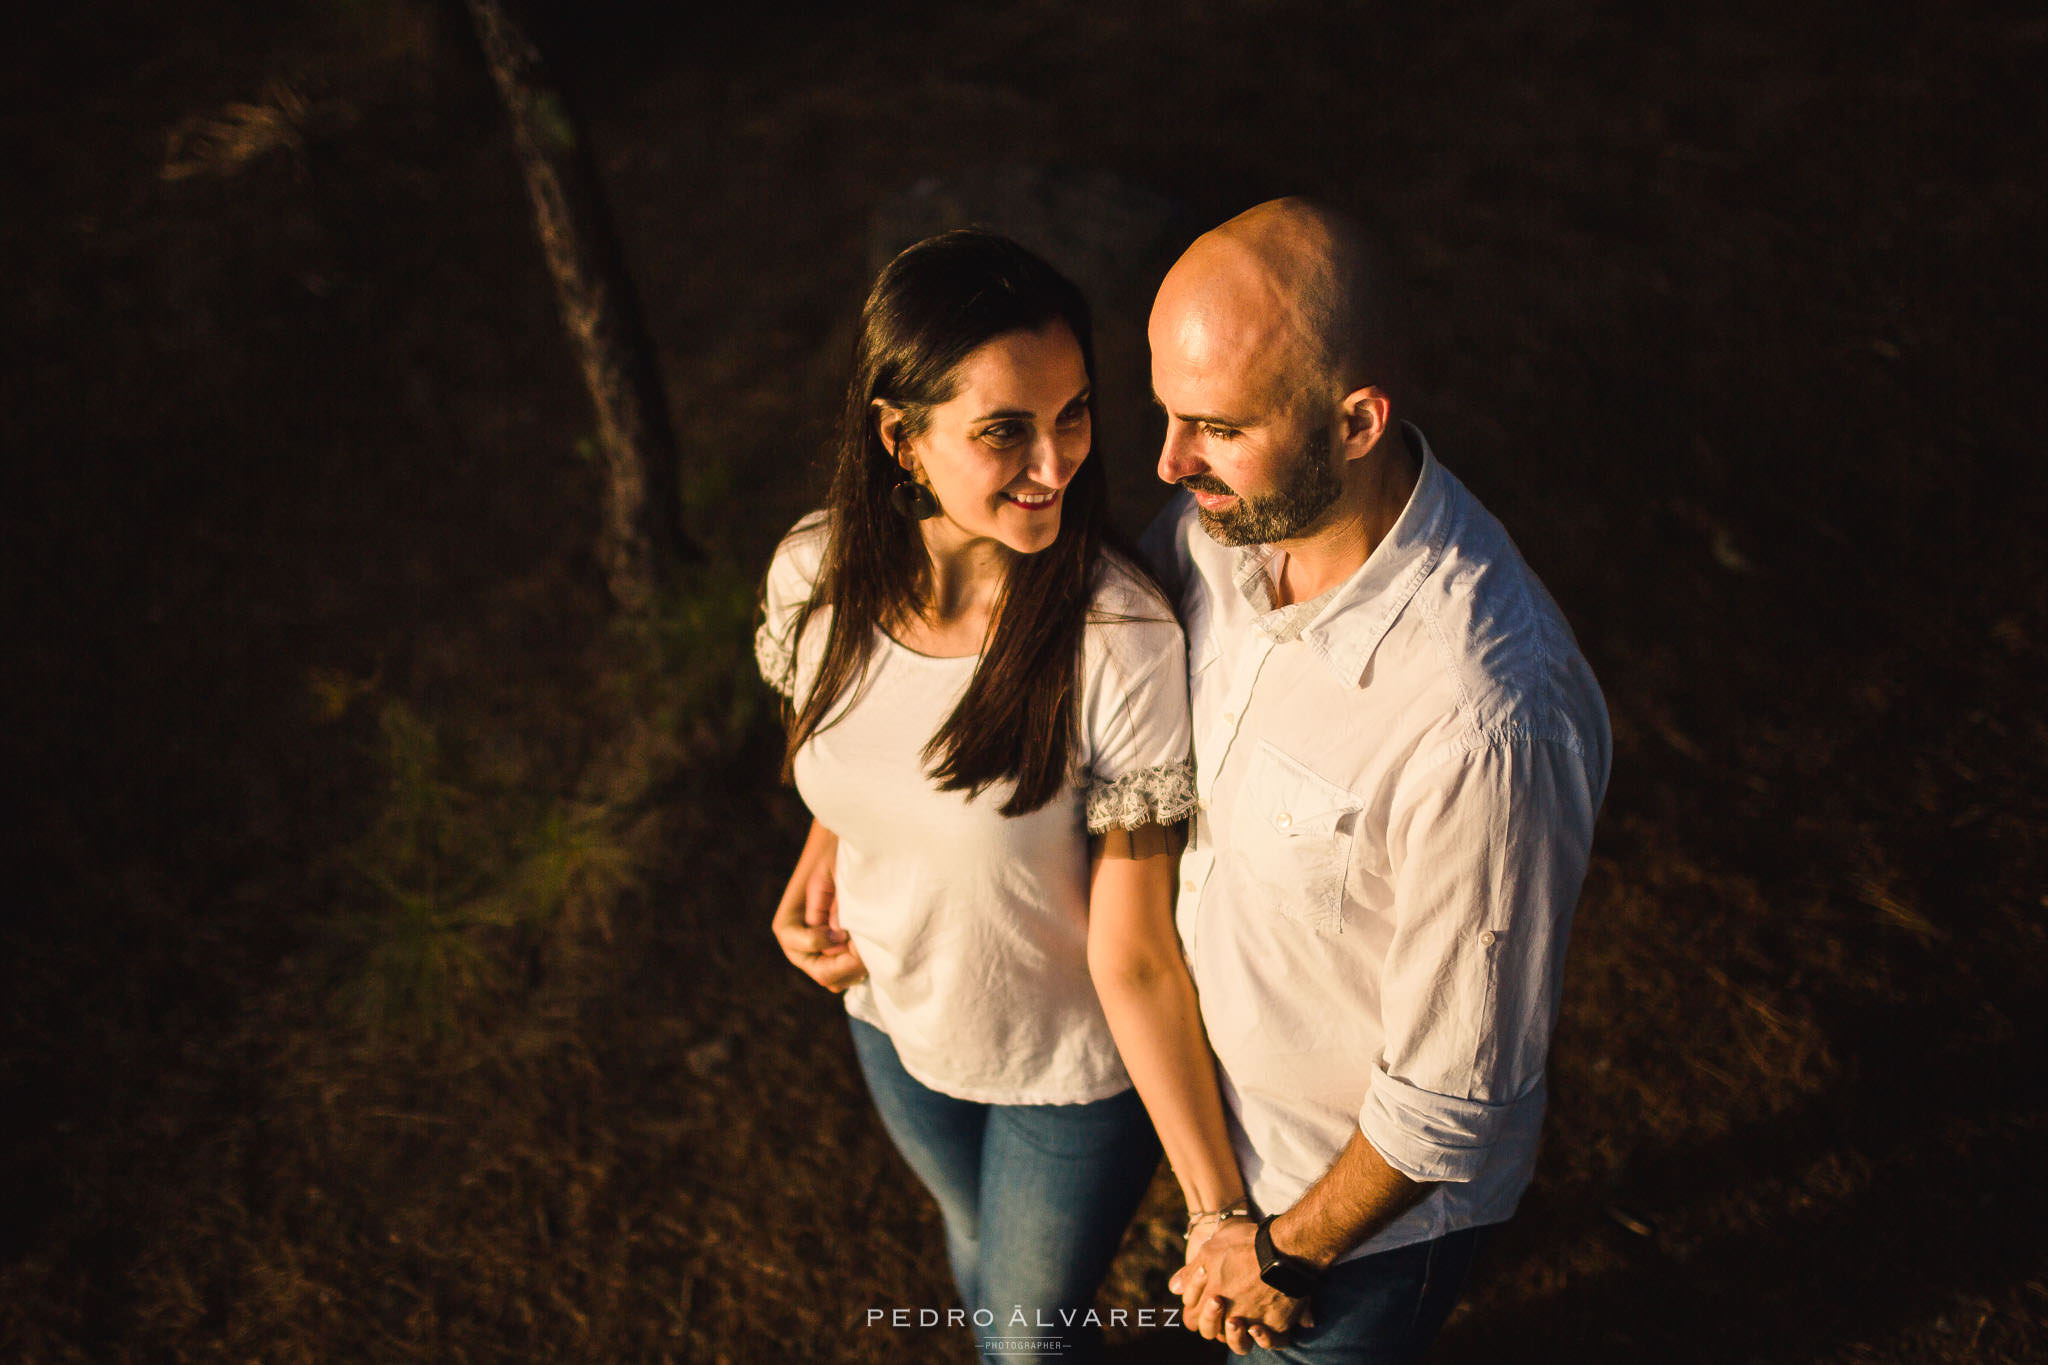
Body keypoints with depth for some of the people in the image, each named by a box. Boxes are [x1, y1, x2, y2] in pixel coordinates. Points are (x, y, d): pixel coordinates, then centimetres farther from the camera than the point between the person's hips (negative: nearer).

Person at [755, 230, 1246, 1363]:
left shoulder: (1124, 647, -35)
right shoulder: (816, 576, -20)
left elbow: (1136, 959, -27)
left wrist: (1222, 1214, -27)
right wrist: (816, 868, -11)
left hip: (1078, 1068, -4)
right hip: (894, 1016, 5)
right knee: (974, 1241, 35)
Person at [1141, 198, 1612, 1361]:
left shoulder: (1483, 721, -41)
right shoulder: (1227, 516, -19)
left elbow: (1459, 1090, -28)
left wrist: (1290, 1252, -13)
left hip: (1374, 1186, -6)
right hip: (1218, 1101, 6)